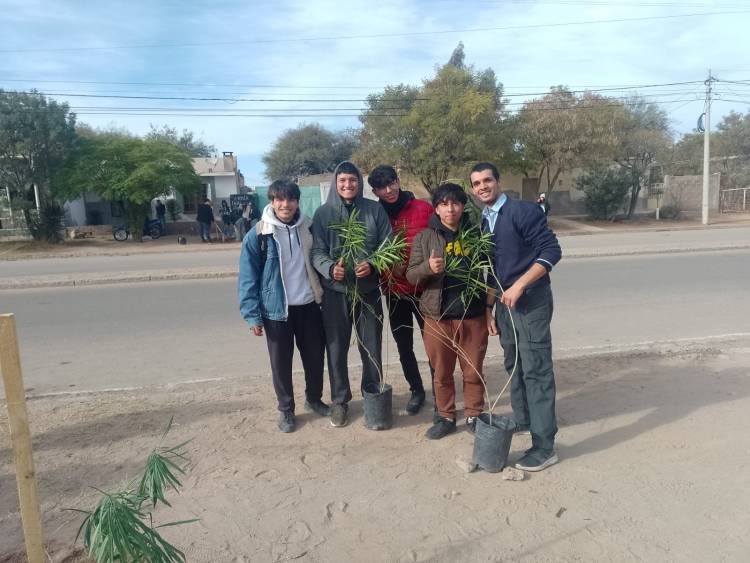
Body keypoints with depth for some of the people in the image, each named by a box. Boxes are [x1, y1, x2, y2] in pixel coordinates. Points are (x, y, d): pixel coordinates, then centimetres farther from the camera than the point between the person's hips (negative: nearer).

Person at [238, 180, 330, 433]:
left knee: (315, 357, 14)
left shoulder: (308, 229, 1)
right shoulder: (257, 236, -9)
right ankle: (286, 409, 28)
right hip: (277, 310, -3)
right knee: (281, 363, 9)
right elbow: (248, 279, -7)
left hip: (309, 306, 3)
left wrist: (324, 297, 7)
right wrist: (253, 316, -10)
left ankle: (314, 399, 37)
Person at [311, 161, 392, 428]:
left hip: (368, 289, 1)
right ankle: (339, 400, 25)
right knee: (336, 348, 8)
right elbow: (317, 251, -4)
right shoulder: (323, 213, 0)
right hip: (335, 291, 0)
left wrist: (372, 265, -18)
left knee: (371, 346, 10)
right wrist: (330, 268, -24)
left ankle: (373, 395, 30)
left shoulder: (375, 210, 1)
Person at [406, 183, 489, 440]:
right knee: (442, 372, 12)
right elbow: (411, 274, -2)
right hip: (437, 317, 0)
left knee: (473, 371, 11)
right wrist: (428, 267, -22)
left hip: (473, 316, 0)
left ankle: (474, 416, 29)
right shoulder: (424, 237, 2)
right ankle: (446, 417, 28)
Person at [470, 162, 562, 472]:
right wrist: (489, 308, 16)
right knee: (513, 365, 17)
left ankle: (544, 445, 0)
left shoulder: (523, 210, -11)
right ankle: (522, 421, 34)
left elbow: (551, 251, -16)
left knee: (536, 370, -6)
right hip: (504, 302, 8)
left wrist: (519, 286, -22)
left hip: (531, 299, -7)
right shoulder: (483, 223, 12)